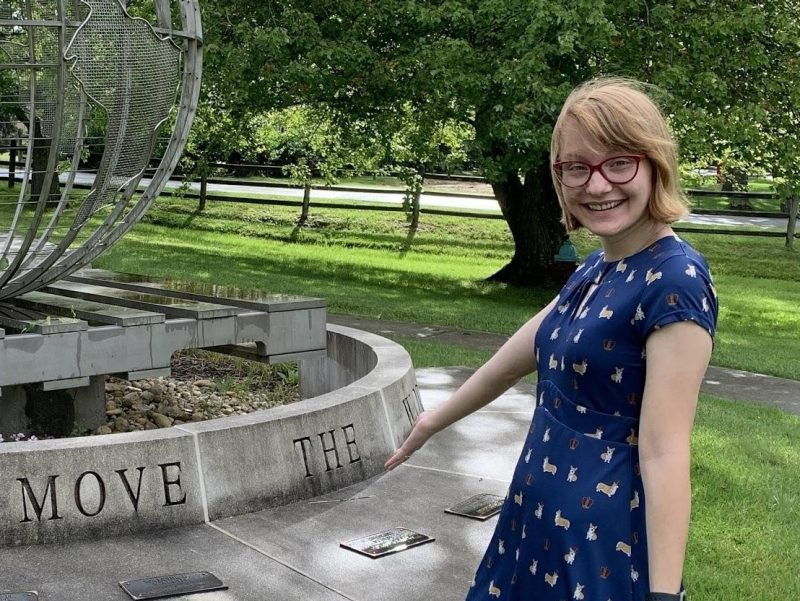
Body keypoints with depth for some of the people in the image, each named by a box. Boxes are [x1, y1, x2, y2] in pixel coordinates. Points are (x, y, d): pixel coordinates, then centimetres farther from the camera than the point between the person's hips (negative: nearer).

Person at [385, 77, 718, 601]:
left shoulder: (674, 281, -18)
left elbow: (664, 452, -23)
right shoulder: (597, 268, 7)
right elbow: (516, 357, 20)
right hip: (539, 523, 8)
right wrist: (436, 420, 32)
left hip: (604, 543, -8)